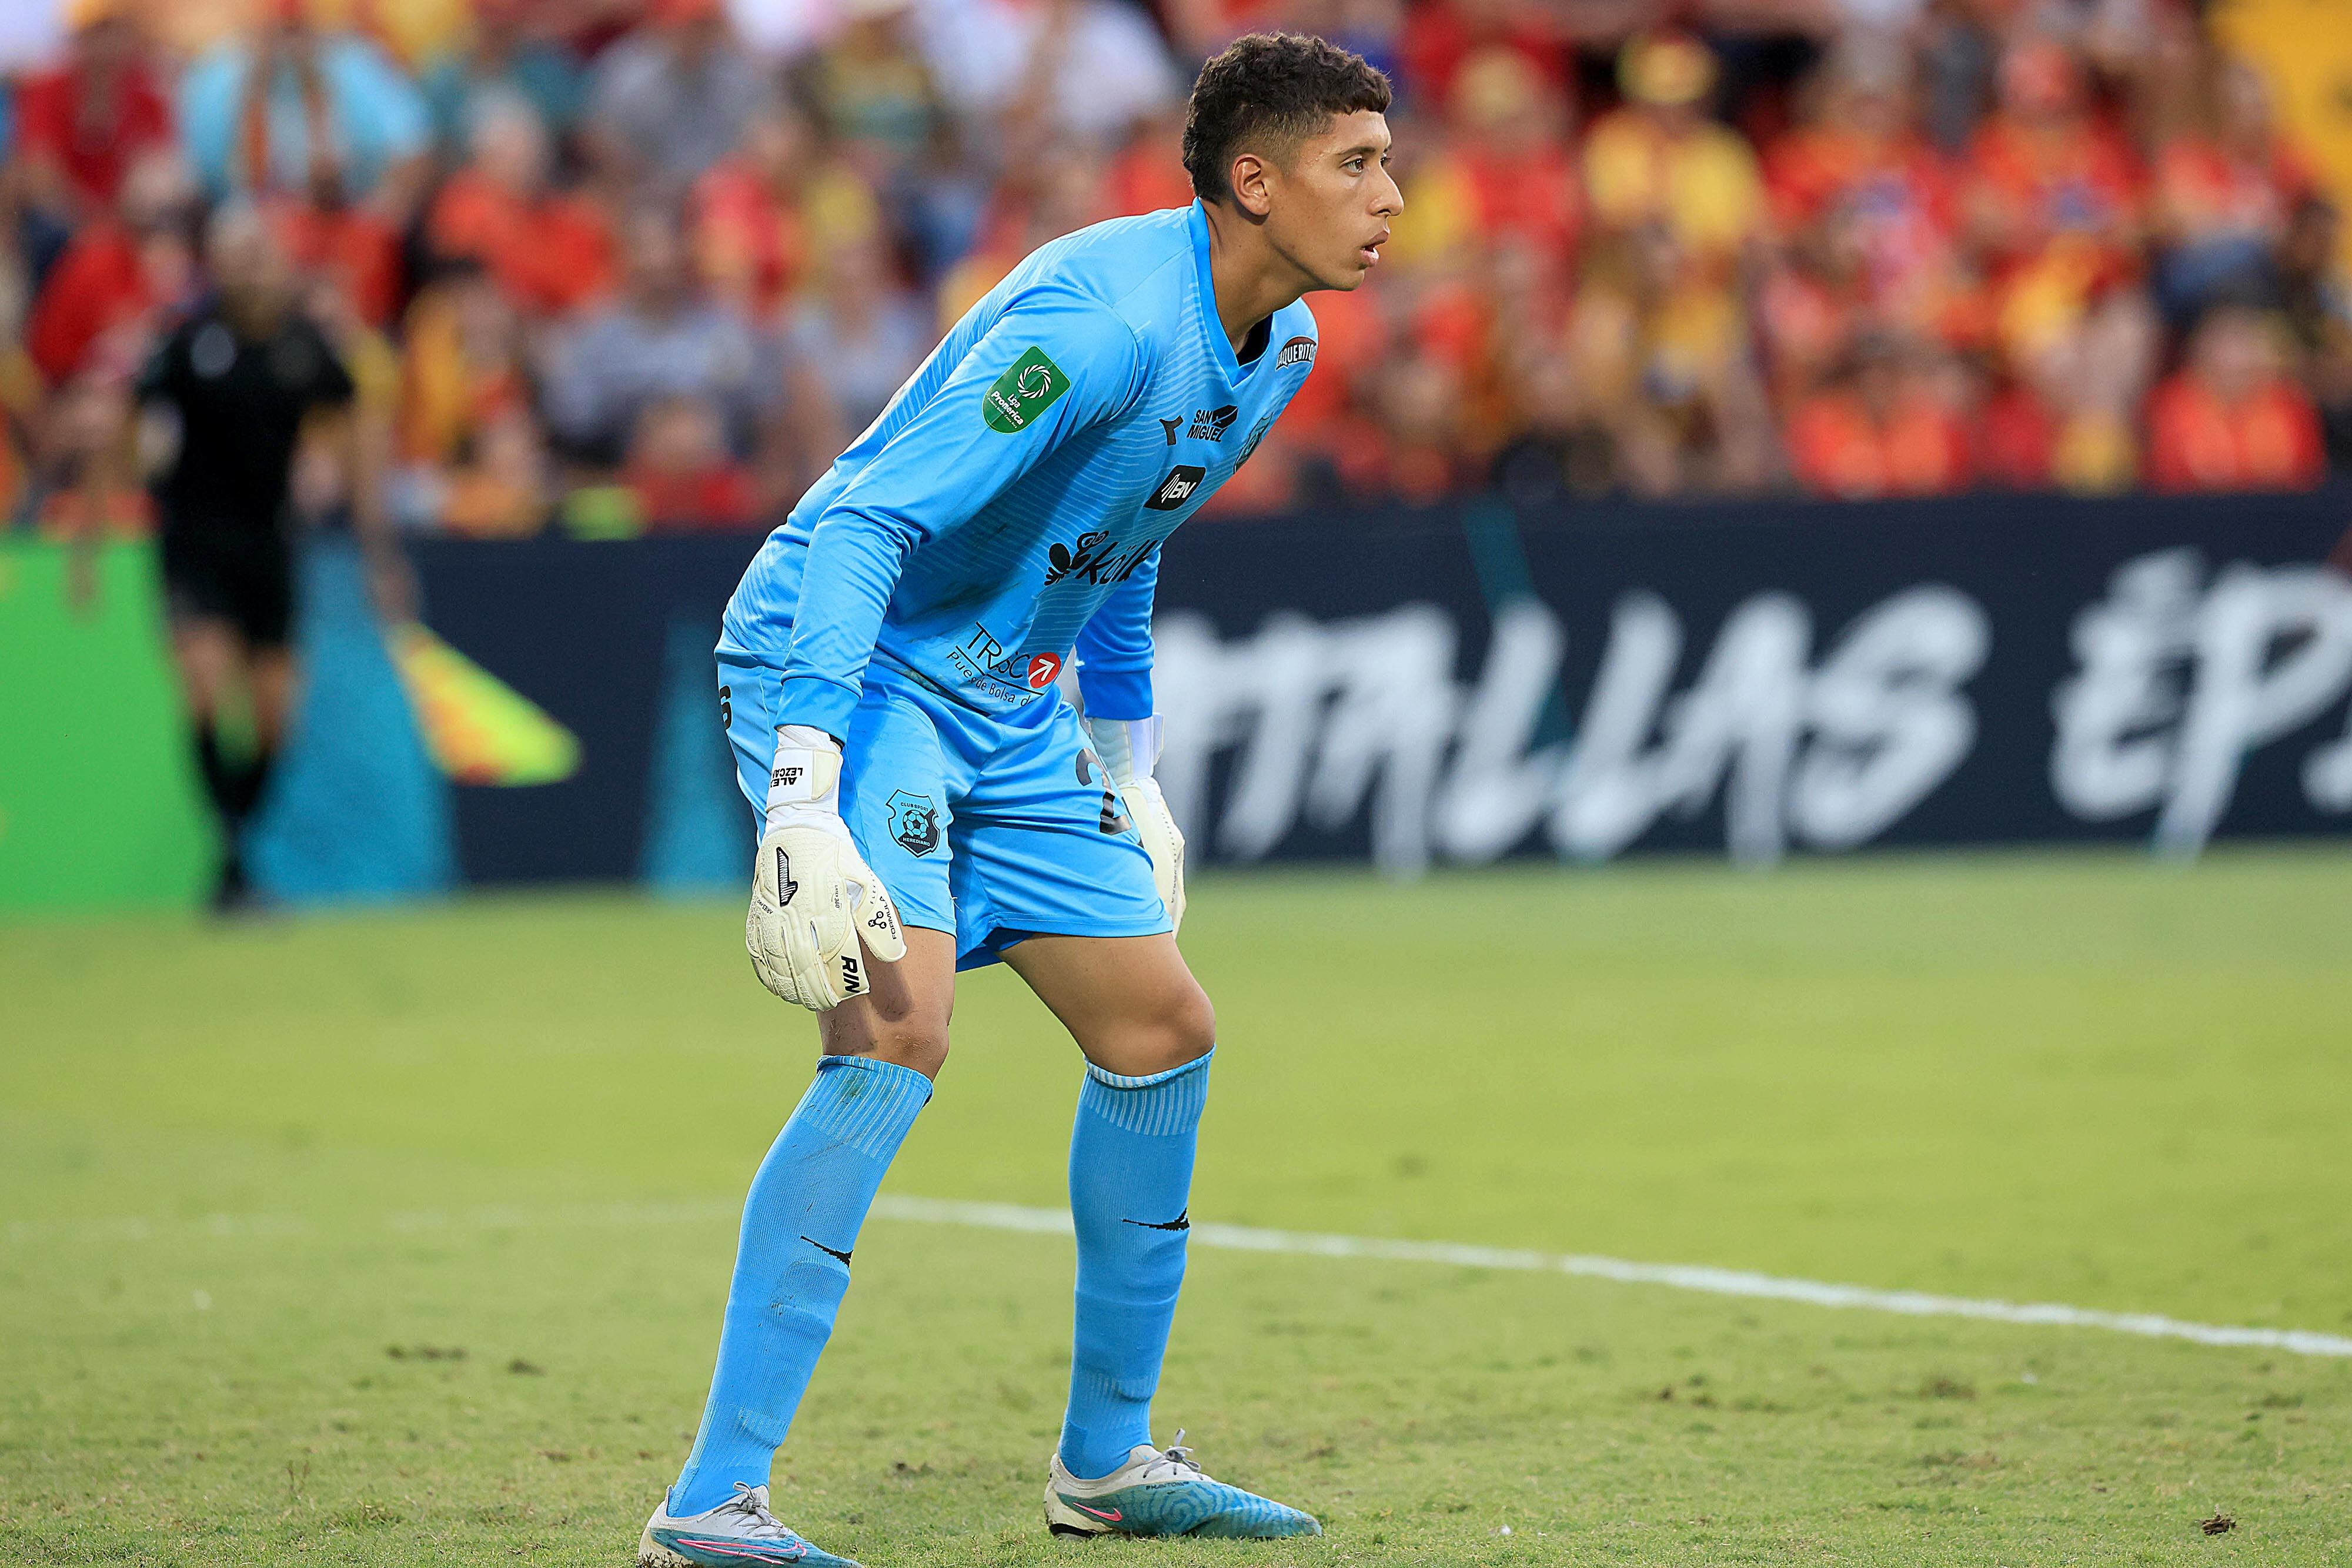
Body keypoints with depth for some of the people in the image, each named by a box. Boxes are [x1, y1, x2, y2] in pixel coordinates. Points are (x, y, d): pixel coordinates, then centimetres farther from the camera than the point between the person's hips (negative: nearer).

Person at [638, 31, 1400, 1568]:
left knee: (1163, 1030, 10)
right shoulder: (1103, 319, -26)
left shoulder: (1281, 346, 5)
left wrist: (1130, 776, 26)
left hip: (1007, 700, 10)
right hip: (844, 668, -10)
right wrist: (804, 798, -38)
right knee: (899, 1031, -25)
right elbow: (865, 526, -31)